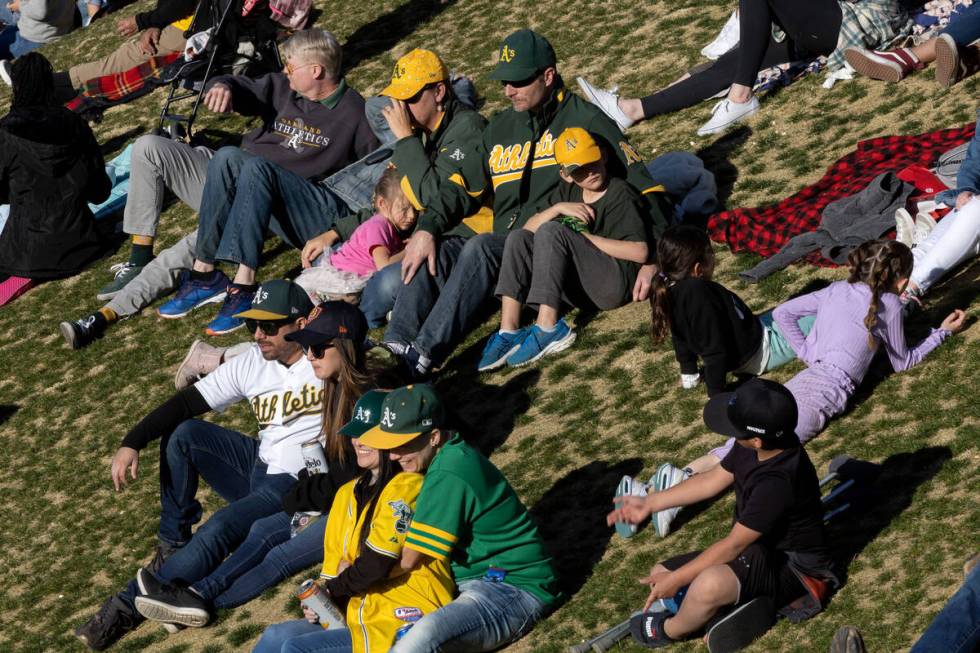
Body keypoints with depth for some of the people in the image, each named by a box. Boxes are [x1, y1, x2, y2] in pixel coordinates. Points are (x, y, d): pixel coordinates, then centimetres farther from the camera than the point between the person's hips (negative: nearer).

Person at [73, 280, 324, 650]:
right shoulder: (250, 365, 4)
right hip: (258, 463, 7)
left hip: (297, 482, -7)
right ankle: (173, 543, 1)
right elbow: (187, 402, 2)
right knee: (184, 434, -10)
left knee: (219, 529, -27)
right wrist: (132, 443, -9)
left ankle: (128, 606, -20)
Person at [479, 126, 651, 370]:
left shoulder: (621, 194, -3)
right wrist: (559, 208, -6)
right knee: (518, 238, -6)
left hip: (616, 283, -7)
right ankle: (508, 332, -20)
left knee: (551, 231, -22)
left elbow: (639, 252, -14)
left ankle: (548, 328, -32)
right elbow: (528, 228, 11)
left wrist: (586, 237, -9)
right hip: (579, 289, 7)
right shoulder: (567, 192, 16)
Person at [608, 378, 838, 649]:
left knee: (709, 585, -37)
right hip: (760, 548, 9)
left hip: (793, 565, -9)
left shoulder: (778, 482, -34)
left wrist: (676, 579, -16)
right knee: (660, 575, 8)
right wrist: (650, 503, 10)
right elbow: (712, 480, 8)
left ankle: (669, 630, -2)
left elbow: (733, 545, -25)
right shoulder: (758, 446, -10)